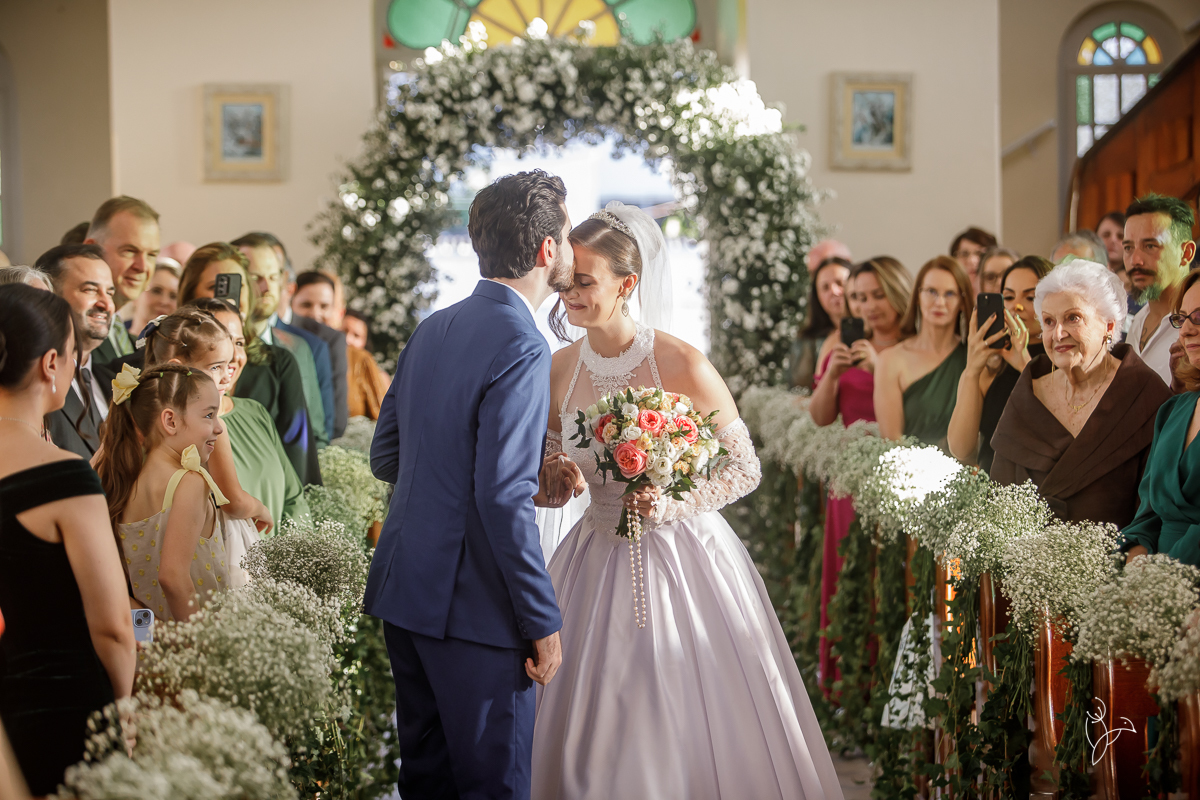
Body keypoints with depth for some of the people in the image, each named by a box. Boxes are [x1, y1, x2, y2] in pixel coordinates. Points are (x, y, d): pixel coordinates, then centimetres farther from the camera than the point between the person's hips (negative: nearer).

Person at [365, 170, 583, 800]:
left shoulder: (433, 329, 9)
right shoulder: (522, 348, -16)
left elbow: (385, 456, 15)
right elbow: (502, 500, -22)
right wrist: (543, 621, -14)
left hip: (402, 588, 9)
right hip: (471, 606, -8)